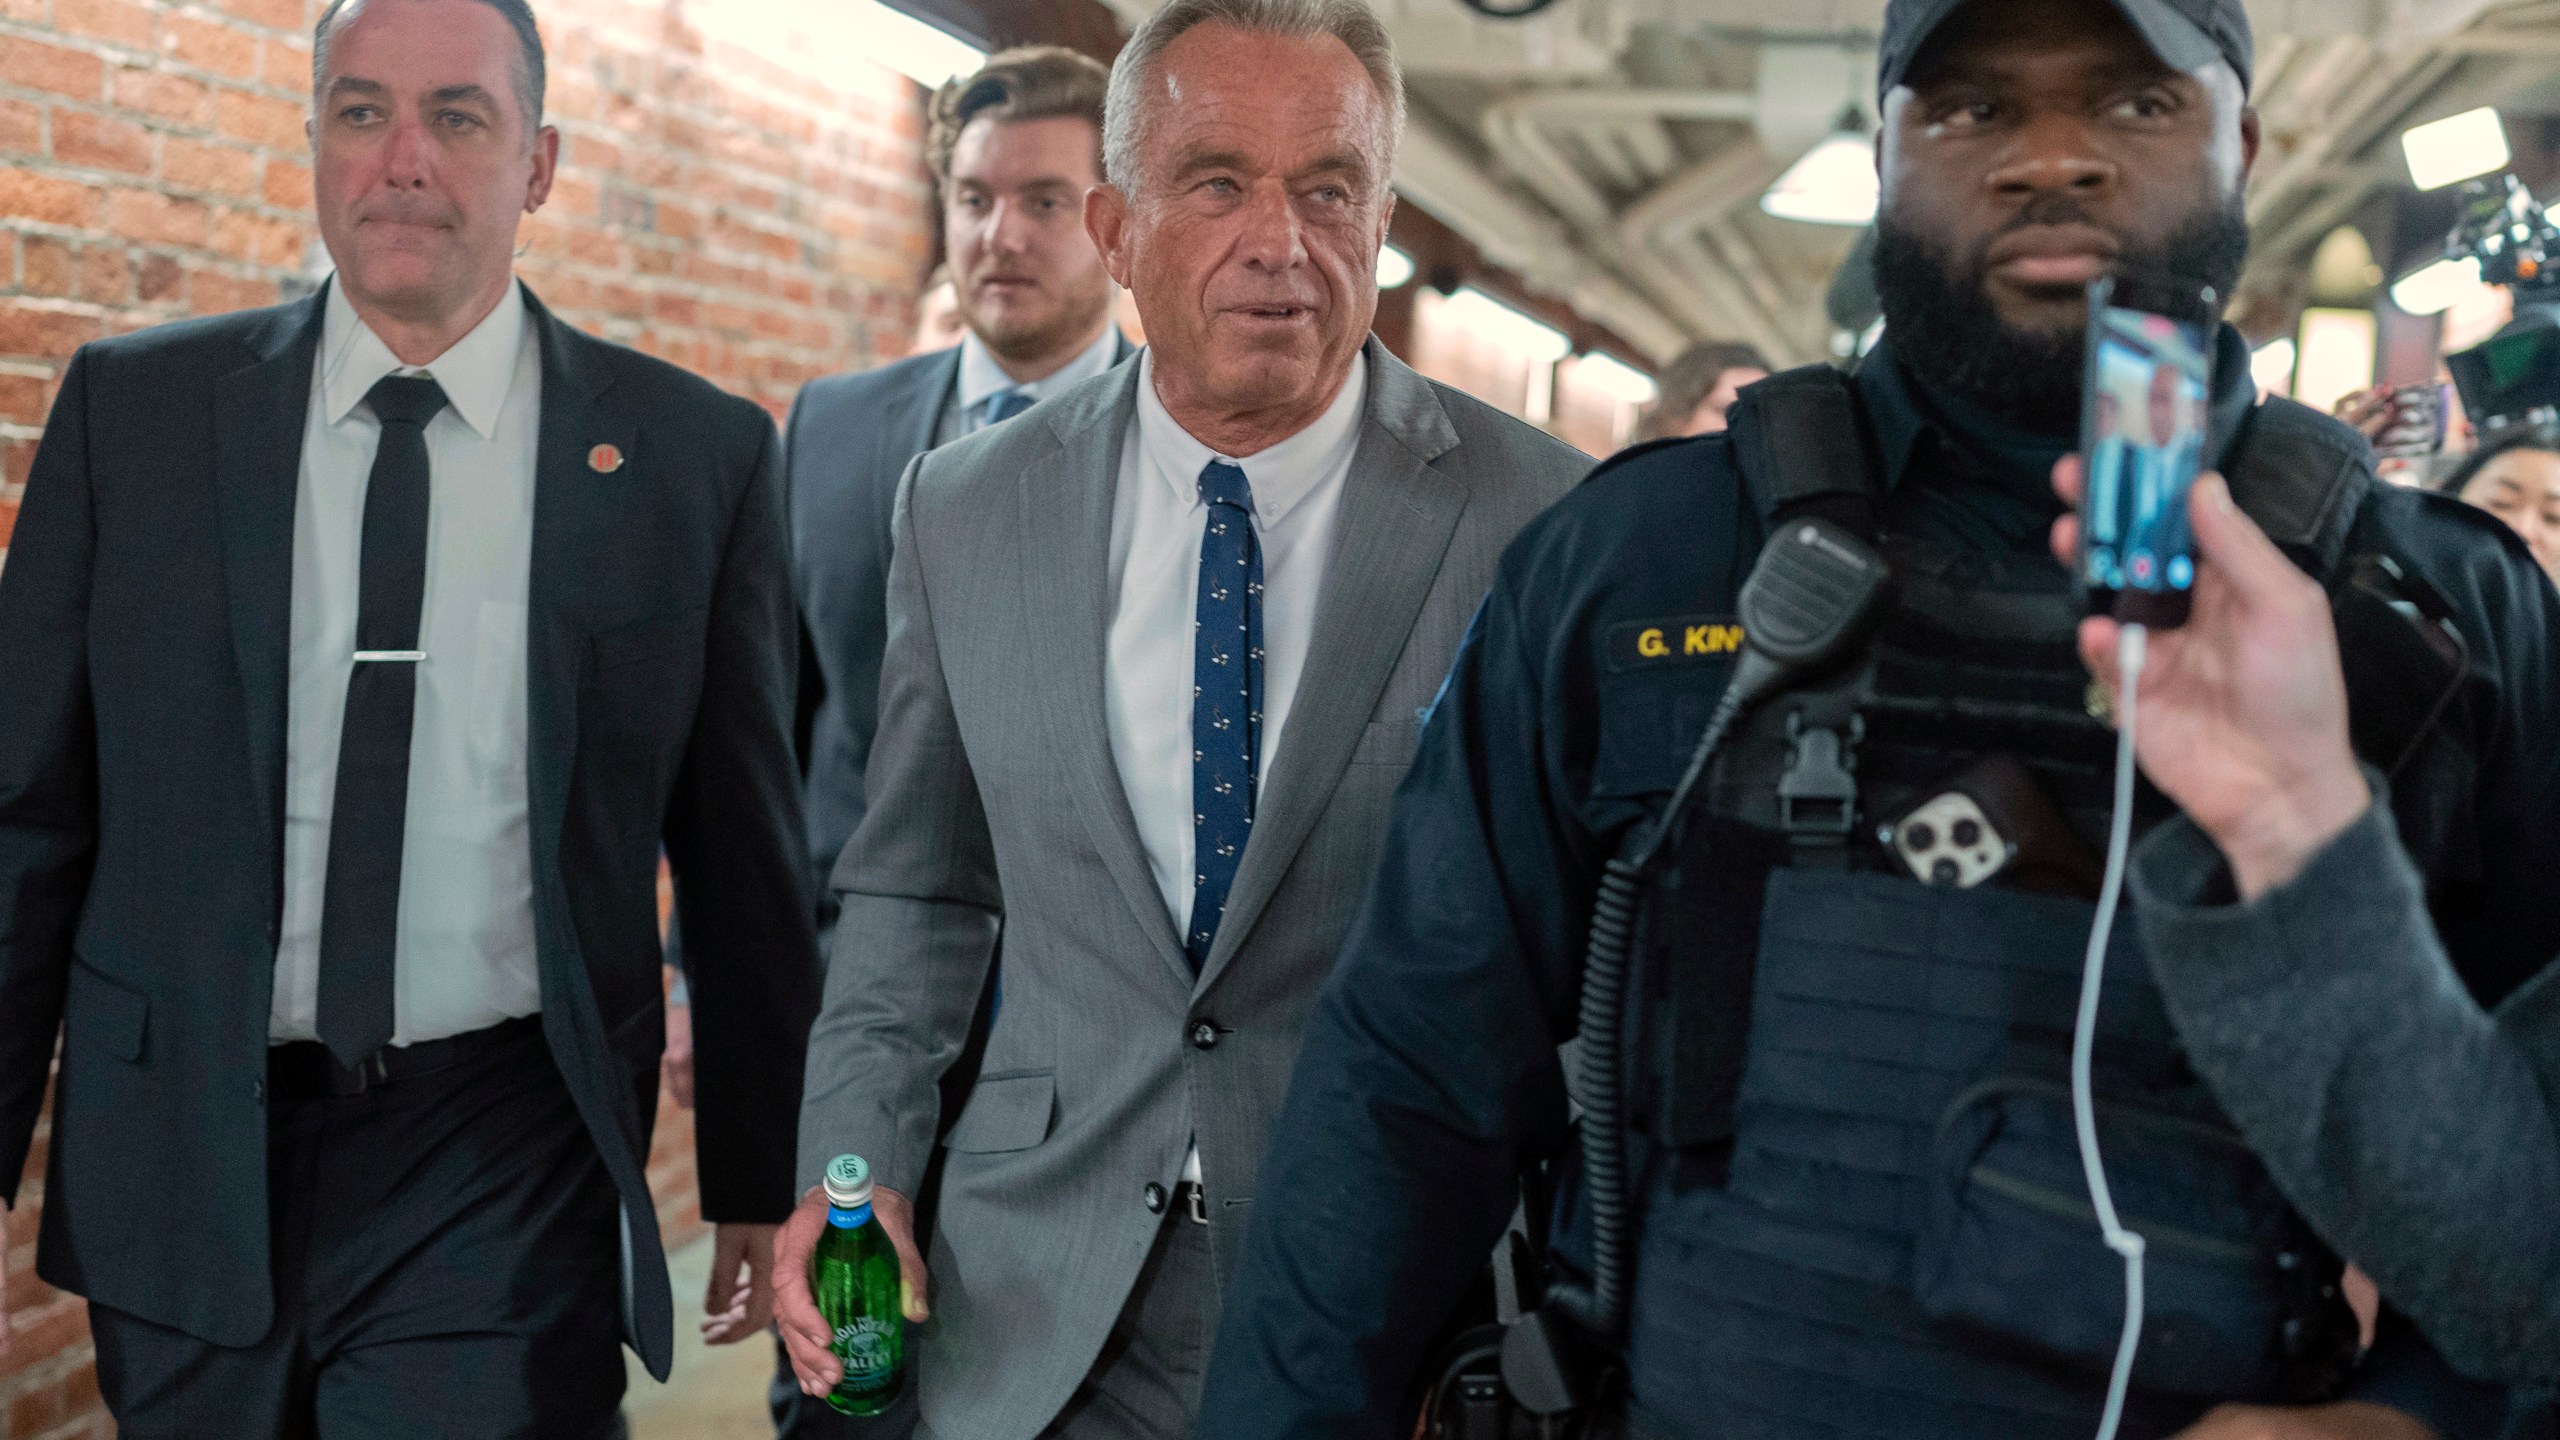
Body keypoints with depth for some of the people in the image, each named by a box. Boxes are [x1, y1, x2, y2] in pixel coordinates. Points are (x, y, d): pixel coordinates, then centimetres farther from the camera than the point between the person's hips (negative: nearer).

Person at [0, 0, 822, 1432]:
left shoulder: (698, 454, -2)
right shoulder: (132, 412, 2)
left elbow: (747, 856, 2)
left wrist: (763, 1184, 6)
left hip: (510, 1195, -2)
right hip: (186, 1171, 2)